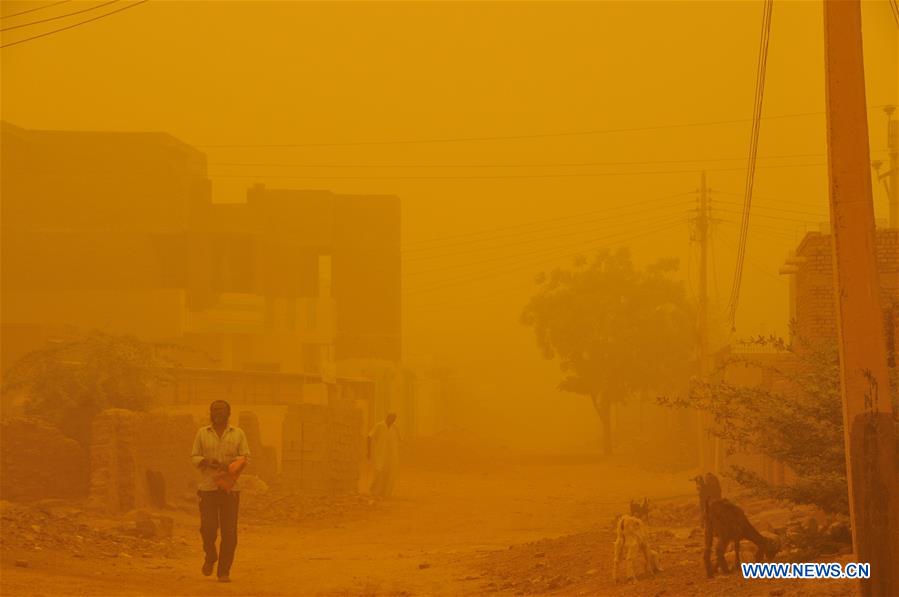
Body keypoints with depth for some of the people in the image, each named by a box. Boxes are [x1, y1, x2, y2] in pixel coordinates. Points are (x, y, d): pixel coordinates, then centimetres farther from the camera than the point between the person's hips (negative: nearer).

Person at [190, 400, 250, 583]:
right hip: (208, 487, 0)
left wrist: (230, 465, -17)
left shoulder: (238, 434, 6)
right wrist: (208, 462, -15)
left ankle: (224, 571, 5)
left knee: (229, 532, -4)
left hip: (231, 488, 0)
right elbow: (195, 457, 6)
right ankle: (210, 556, 22)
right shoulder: (202, 433, 7)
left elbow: (246, 457, 3)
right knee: (208, 528, -9)